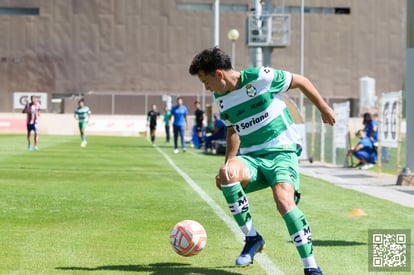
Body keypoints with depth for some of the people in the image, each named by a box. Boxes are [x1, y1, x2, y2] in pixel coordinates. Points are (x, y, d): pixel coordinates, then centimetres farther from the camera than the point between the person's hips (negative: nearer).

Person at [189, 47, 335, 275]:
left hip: (282, 152, -5)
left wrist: (324, 109, 7)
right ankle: (251, 238, -13)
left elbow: (302, 82, 0)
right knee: (227, 174, -30)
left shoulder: (261, 77, -12)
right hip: (251, 157, 5)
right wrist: (228, 163, 9)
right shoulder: (220, 98, 7)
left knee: (284, 201, -30)